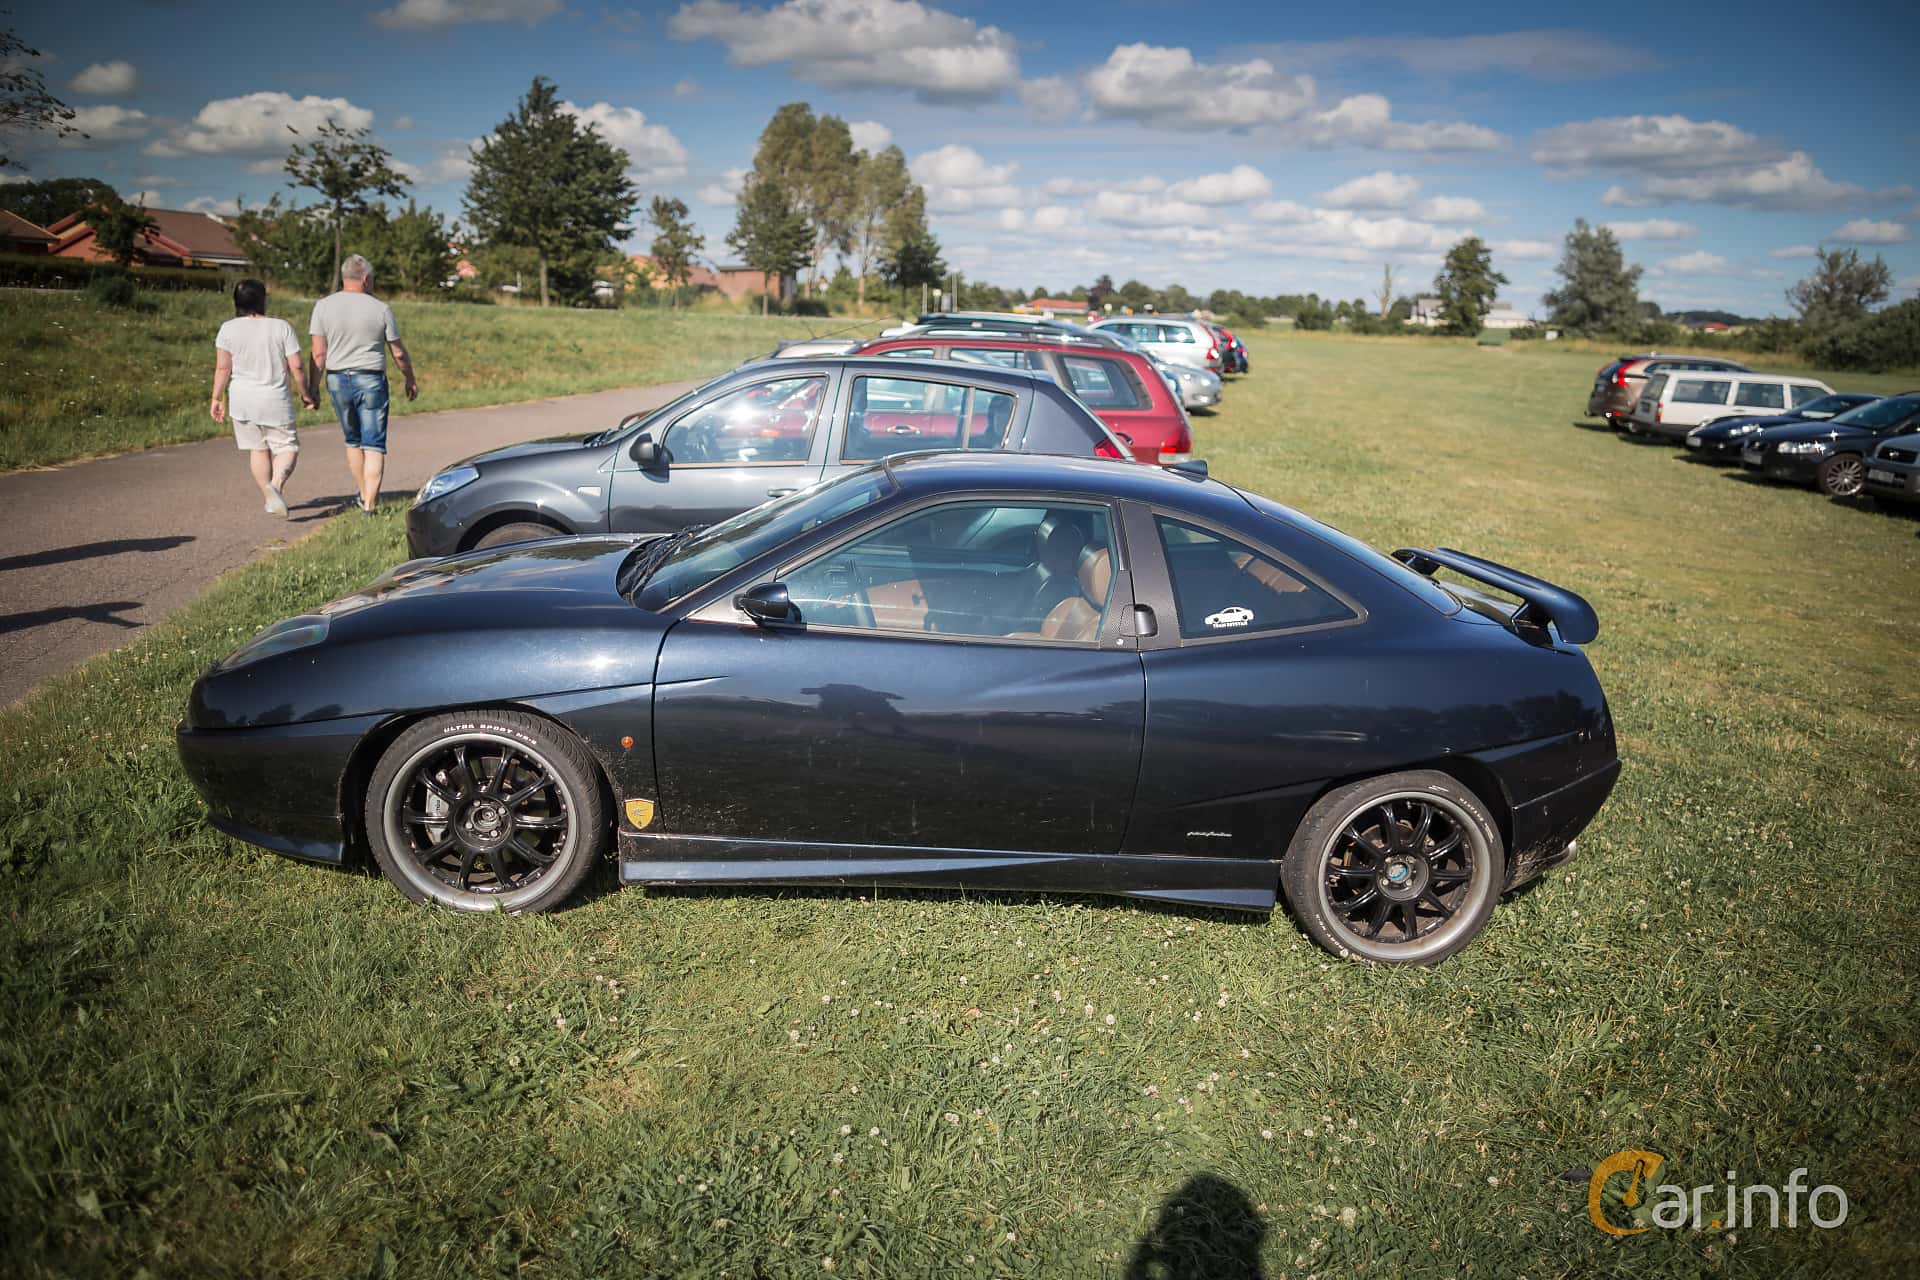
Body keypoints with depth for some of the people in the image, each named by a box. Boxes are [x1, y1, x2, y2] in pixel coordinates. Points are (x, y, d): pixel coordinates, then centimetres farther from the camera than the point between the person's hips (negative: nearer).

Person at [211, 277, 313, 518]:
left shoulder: (228, 329, -2)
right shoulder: (281, 327, -5)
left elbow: (222, 367, -5)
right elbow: (297, 366, -6)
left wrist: (217, 398, 2)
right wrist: (306, 394, 7)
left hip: (242, 401, 2)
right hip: (276, 401, -2)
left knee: (257, 449, 14)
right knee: (287, 447, 6)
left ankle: (270, 497, 18)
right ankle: (276, 484, -21)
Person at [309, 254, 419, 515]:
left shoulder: (323, 306, -1)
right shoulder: (381, 309, -5)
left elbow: (318, 354, -3)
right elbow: (398, 352, 1)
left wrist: (314, 387, 4)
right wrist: (411, 379, 16)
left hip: (337, 380, 3)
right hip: (370, 380, -3)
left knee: (352, 441, 20)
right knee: (374, 445, 0)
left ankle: (363, 494, 30)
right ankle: (369, 503, -7)